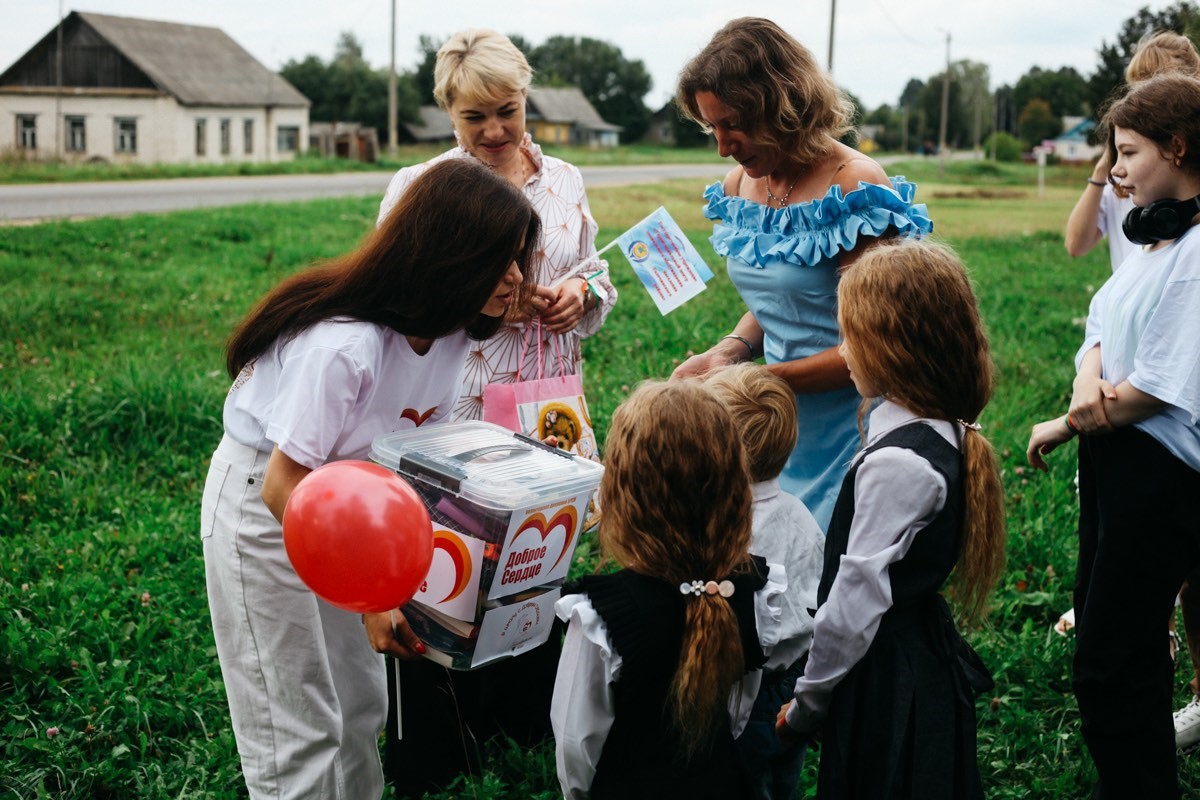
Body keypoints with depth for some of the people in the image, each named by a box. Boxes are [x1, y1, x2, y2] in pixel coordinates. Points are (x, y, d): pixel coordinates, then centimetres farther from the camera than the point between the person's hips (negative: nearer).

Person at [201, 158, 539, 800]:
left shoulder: (451, 332, -9)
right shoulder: (344, 345, -34)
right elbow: (284, 487, -29)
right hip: (260, 505, -8)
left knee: (360, 710, 14)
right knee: (299, 734, 0)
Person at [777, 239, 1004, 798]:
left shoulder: (895, 464, -25)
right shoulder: (945, 435, 2)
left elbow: (855, 604, -22)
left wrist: (806, 703, -10)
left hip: (888, 682, -9)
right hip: (925, 658, 9)